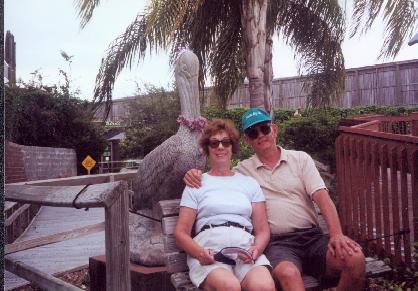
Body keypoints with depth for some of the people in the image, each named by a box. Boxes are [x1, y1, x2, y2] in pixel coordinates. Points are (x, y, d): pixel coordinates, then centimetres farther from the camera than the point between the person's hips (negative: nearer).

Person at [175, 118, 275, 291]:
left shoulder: (250, 183, 23)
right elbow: (181, 233, 9)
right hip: (209, 252, -1)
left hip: (245, 249, 1)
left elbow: (262, 230, 17)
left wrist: (257, 249, -7)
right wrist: (200, 253, -13)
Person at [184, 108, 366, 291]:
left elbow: (322, 198, 2)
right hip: (277, 243, -2)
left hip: (312, 236, 3)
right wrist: (195, 175, -3)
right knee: (287, 273, -37)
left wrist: (337, 234, -13)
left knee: (355, 259, -24)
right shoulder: (243, 169, 14)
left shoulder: (300, 159, 13)